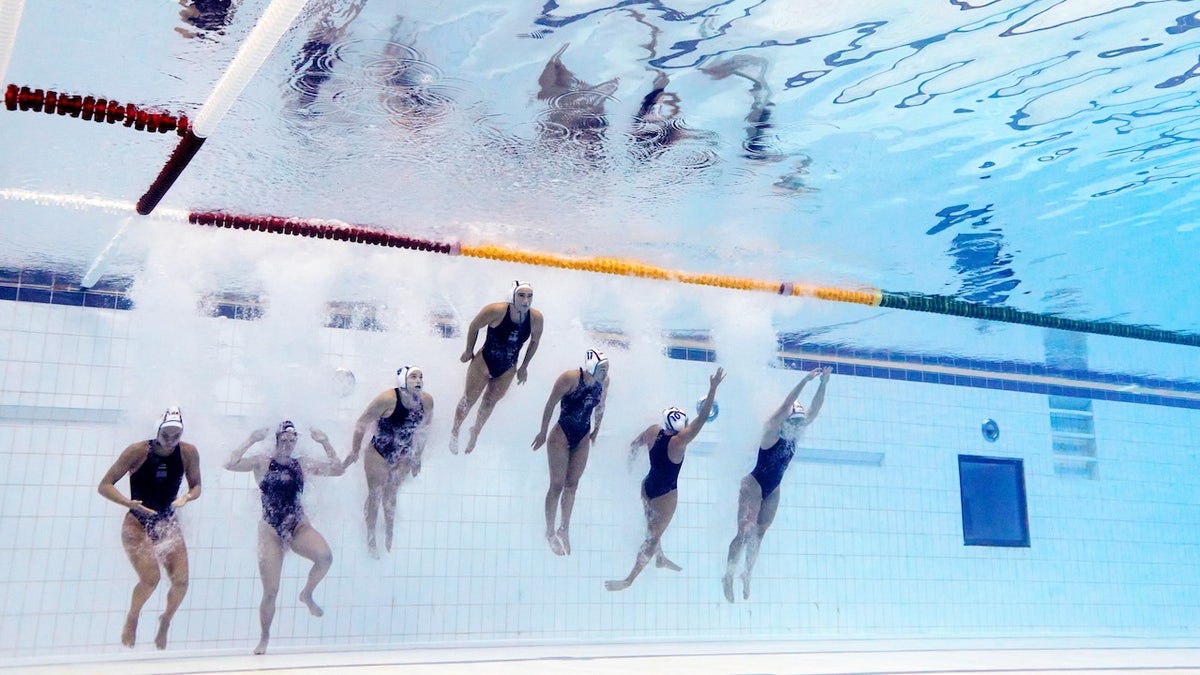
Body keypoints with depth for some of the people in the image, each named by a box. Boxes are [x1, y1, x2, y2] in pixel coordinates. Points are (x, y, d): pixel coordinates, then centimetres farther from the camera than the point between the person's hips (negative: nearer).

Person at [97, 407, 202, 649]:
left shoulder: (188, 453, -7)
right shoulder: (138, 451, -15)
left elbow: (196, 486, 6)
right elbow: (104, 486, -12)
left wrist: (187, 497, -17)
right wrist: (129, 503, -29)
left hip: (169, 524, 3)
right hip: (137, 524, -3)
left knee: (181, 580, -9)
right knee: (151, 578, -21)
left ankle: (165, 622, 21)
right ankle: (131, 620, 10)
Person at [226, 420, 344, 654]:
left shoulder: (303, 464, 9)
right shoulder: (263, 462, 2)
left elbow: (338, 470, 9)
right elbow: (230, 464, -12)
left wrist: (325, 443, 3)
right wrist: (251, 441, -12)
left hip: (299, 526, 2)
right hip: (270, 529, -2)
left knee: (325, 557, -29)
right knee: (270, 592, -1)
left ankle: (307, 594, 0)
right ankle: (264, 638, 23)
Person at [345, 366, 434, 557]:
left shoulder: (427, 400, -14)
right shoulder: (388, 399, -29)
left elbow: (425, 428, 4)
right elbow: (362, 423, -18)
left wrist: (417, 457, 12)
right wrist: (354, 452, -10)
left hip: (403, 457, 4)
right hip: (379, 455, -4)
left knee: (391, 496, 21)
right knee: (375, 497, 11)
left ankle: (389, 537, 38)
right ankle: (371, 539, 30)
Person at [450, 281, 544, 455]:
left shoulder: (536, 318, -18)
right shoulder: (496, 311, -28)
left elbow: (535, 341, 1)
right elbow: (474, 327, -10)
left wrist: (524, 367, 7)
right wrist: (468, 352, -1)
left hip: (508, 369, 3)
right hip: (484, 362, -3)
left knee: (490, 402, 19)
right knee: (469, 399, 12)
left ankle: (475, 433, 45)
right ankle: (454, 432, 37)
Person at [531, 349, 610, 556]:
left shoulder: (604, 382, -6)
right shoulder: (570, 378, -23)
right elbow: (550, 404, -14)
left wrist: (596, 431, 18)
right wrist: (543, 433, -8)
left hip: (583, 438, 5)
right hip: (562, 435, -5)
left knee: (572, 484, 11)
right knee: (557, 485, 1)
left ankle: (564, 530, 24)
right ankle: (550, 532, 15)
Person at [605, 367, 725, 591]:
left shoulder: (653, 431, -13)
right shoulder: (680, 440, -28)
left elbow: (634, 445, 5)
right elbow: (702, 417, -33)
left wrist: (631, 462, 25)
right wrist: (713, 388, -33)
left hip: (648, 486, 7)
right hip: (666, 493, -7)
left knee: (653, 526, 27)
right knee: (653, 536, 3)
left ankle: (660, 558, 50)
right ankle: (630, 579, 5)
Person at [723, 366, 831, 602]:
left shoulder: (794, 434, 2)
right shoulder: (771, 430, -16)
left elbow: (813, 411, -4)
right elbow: (785, 407, -28)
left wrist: (823, 385, -15)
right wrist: (804, 381, -33)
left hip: (773, 490, 7)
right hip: (754, 485, -7)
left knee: (759, 533, 9)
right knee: (744, 532, -12)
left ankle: (747, 574, 22)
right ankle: (728, 576, -1)